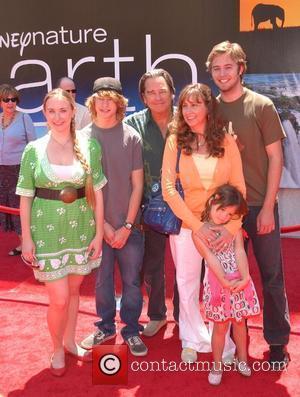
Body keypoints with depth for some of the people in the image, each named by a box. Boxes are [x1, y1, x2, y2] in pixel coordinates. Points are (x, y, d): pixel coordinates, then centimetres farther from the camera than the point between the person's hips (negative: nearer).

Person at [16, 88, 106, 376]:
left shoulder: (89, 146, -3)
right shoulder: (33, 150, -5)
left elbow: (97, 192, 0)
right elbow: (25, 197, -2)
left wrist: (98, 233, -1)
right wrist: (26, 238, -6)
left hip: (81, 228, 2)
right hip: (47, 229, -2)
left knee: (74, 290, 16)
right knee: (59, 298, 0)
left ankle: (70, 342, 37)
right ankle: (57, 350, 25)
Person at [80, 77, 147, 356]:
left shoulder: (131, 136, -3)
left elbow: (137, 185, -2)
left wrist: (127, 226, -6)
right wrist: (104, 225, -5)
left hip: (128, 225, 0)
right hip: (97, 224, 1)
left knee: (131, 279, 7)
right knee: (102, 279, 12)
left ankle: (131, 330, 25)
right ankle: (106, 326, 31)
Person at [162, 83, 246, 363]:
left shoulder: (226, 141, -1)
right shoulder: (175, 141, -4)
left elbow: (239, 188, -1)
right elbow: (168, 188, -9)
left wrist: (232, 227, -14)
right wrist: (197, 225, -15)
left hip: (222, 226, 1)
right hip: (186, 224, 0)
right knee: (187, 285, 10)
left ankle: (222, 343, 27)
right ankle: (193, 340, 31)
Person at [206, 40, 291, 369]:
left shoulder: (261, 106, -4)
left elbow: (275, 158, -5)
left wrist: (267, 207, -10)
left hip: (260, 206, -2)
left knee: (271, 276, 5)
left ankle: (277, 342, 21)